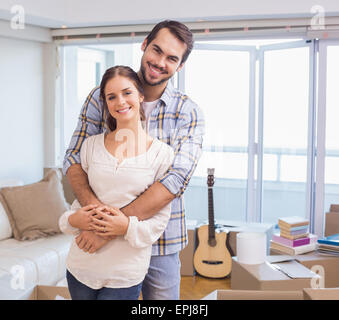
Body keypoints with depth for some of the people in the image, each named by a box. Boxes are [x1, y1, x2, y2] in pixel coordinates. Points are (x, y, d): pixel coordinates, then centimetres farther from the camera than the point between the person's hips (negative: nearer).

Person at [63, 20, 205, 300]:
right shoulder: (102, 97, -2)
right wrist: (93, 204, -24)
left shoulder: (189, 113, -7)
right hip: (107, 244, 1)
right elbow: (74, 158, -3)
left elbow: (176, 180, -18)